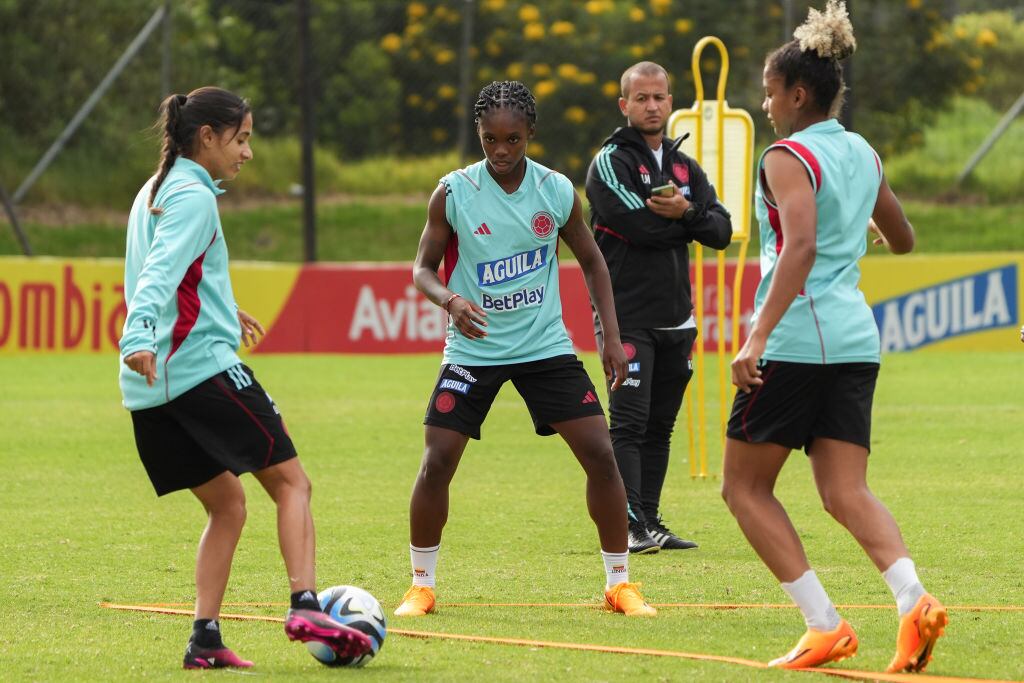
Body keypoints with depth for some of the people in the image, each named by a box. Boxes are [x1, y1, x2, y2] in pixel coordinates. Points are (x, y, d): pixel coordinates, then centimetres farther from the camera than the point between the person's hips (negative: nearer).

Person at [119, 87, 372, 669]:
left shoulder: (155, 193, 20)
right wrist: (140, 340, -39)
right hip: (204, 365, -9)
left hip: (151, 388, 9)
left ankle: (205, 638, 3)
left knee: (227, 503, 14)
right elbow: (159, 273, -24)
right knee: (291, 481, -2)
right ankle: (306, 606, -16)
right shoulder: (193, 197, -9)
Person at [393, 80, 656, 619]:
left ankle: (619, 585, 6)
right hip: (474, 348, -1)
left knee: (600, 454, -7)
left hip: (545, 345, 1)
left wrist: (611, 336, 2)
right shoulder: (452, 193, -9)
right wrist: (450, 300, -24)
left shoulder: (557, 191, -3)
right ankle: (421, 586, 8)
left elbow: (591, 261, 10)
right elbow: (423, 267, -2)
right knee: (437, 462, -10)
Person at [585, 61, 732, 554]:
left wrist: (685, 212, -14)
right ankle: (629, 526, -17)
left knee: (660, 426, 9)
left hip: (676, 321, 7)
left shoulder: (685, 167, 16)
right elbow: (641, 226, -19)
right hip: (627, 318, -7)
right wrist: (688, 223, -3)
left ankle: (650, 522, 13)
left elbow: (721, 231, 4)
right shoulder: (610, 162, -4)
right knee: (629, 423, -13)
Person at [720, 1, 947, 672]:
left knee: (745, 485, 6)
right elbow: (903, 239, 26)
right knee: (847, 492, 3)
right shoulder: (863, 155, 13)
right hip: (855, 338, 7)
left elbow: (800, 247, -25)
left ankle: (826, 624, -3)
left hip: (796, 339, -7)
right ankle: (914, 600, -22)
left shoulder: (788, 159, -9)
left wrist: (758, 337, -29)